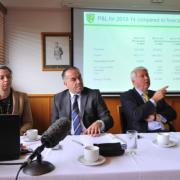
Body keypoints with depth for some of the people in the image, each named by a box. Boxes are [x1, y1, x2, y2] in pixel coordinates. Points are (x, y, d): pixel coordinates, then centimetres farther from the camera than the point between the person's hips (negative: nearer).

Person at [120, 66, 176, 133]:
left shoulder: (154, 94, 16)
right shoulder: (126, 96, -1)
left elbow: (172, 113, 12)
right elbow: (136, 115, -17)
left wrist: (157, 117, -6)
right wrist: (154, 99, -19)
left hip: (161, 131, 5)